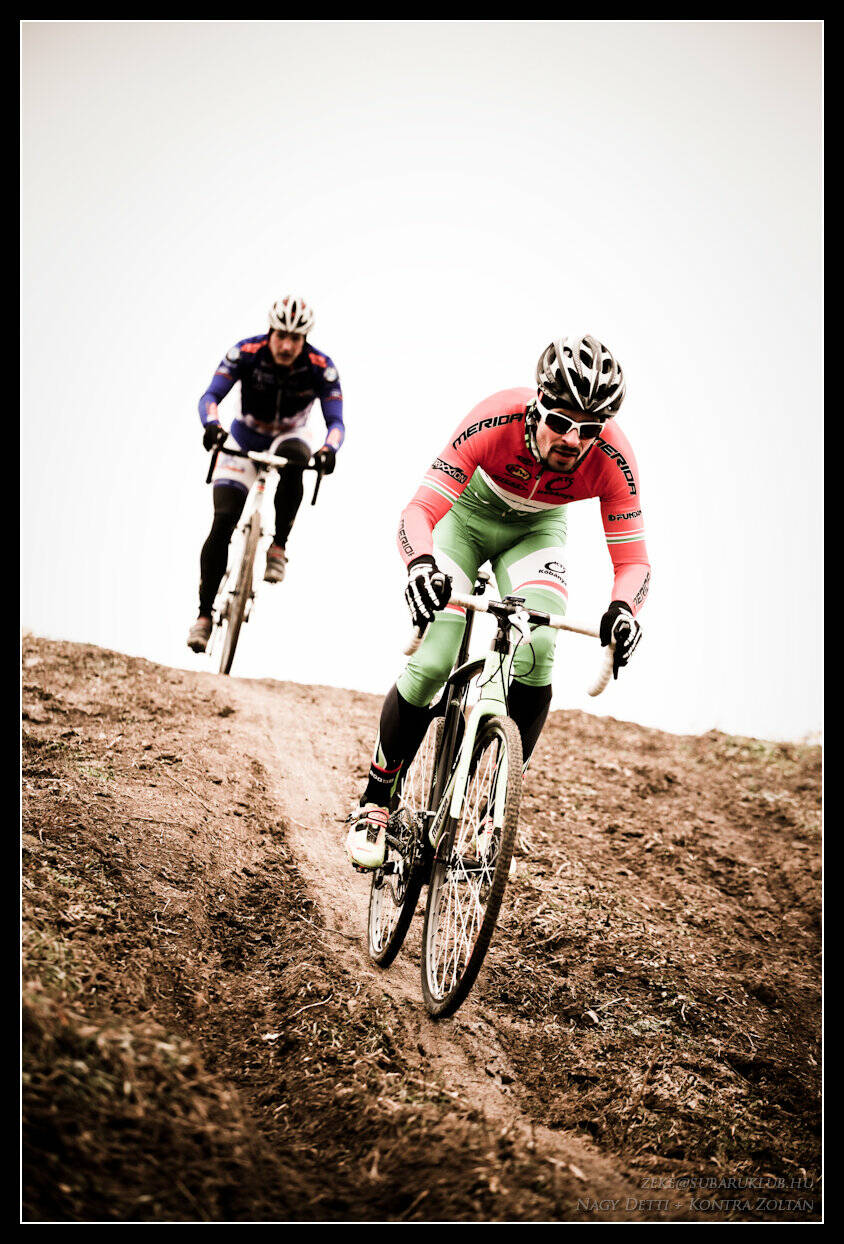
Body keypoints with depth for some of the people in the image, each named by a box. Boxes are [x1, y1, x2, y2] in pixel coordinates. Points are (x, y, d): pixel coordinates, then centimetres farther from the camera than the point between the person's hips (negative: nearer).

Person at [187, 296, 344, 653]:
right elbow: (210, 396, -30)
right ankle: (204, 615, -8)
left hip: (289, 438, 0)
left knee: (293, 461, -38)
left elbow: (335, 421, -26)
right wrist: (212, 424, -52)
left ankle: (279, 547, -22)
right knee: (223, 523, -15)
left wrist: (329, 449, -48)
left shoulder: (321, 367, -22)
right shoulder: (245, 353, -23)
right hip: (243, 442, 0)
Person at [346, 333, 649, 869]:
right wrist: (421, 563, -62)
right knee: (431, 663, -16)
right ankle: (376, 804, 4)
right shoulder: (497, 421, -38)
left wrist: (623, 608, -50)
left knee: (537, 651, -24)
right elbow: (419, 510, -40)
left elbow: (632, 558, -28)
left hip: (537, 529, 2)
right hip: (470, 513, -2)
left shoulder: (612, 458, -32)